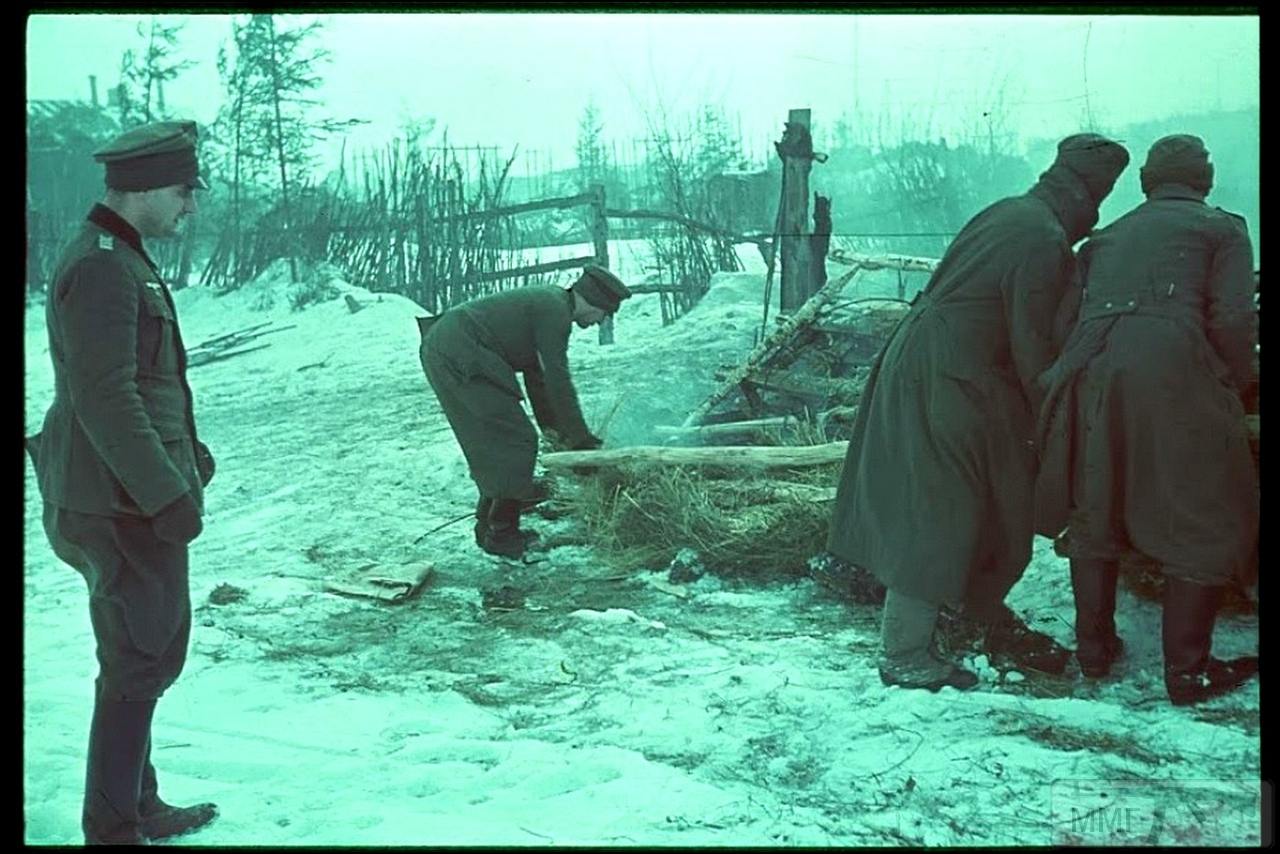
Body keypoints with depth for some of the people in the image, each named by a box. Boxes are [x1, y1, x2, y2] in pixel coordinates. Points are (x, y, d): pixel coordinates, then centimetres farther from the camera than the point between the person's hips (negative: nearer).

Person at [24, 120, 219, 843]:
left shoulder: (123, 260, 14)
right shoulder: (100, 268, -18)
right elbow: (105, 398, -24)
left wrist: (186, 454, 18)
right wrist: (167, 492, -23)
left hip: (133, 495, 10)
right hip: (124, 503, -10)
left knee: (149, 654, 18)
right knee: (141, 660, -2)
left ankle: (136, 807, 30)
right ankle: (115, 826, 9)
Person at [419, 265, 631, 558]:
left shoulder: (546, 303, 18)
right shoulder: (555, 311, -13)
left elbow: (537, 373, 24)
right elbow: (558, 381, -13)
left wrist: (549, 425, 23)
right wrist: (581, 439, -6)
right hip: (460, 358, -11)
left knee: (492, 444, 17)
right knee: (515, 443, -5)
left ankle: (488, 526, 24)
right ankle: (501, 534, 0)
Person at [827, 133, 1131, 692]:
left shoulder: (1008, 212, 10)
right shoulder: (1045, 243, -17)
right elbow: (1034, 347, -15)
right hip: (946, 383, -9)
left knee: (988, 504, 19)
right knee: (936, 515, -3)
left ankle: (989, 618, 35)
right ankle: (904, 656, 4)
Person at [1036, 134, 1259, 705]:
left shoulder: (1107, 237, 28)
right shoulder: (1221, 228, 14)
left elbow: (1067, 318, 20)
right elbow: (1233, 320, 2)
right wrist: (1239, 389, 15)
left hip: (1088, 373, 5)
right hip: (1172, 376, -4)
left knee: (1094, 515, 19)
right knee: (1203, 524, 7)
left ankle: (1094, 648, 26)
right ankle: (1187, 671, 10)